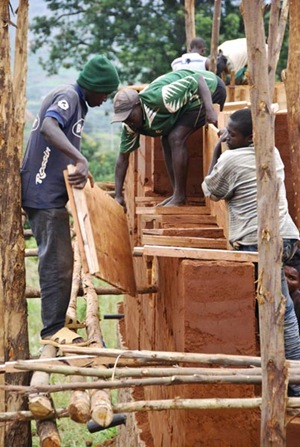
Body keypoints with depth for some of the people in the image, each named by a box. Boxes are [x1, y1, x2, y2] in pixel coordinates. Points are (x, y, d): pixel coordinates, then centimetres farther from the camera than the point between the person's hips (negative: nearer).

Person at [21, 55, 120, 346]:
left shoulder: (75, 101, 18)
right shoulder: (68, 97, -13)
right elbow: (48, 127, -33)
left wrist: (78, 170, 23)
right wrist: (81, 161, -43)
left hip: (48, 192, 10)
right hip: (45, 193, -10)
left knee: (57, 260, 16)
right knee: (58, 261, -8)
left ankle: (55, 324, 23)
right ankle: (53, 329, -5)